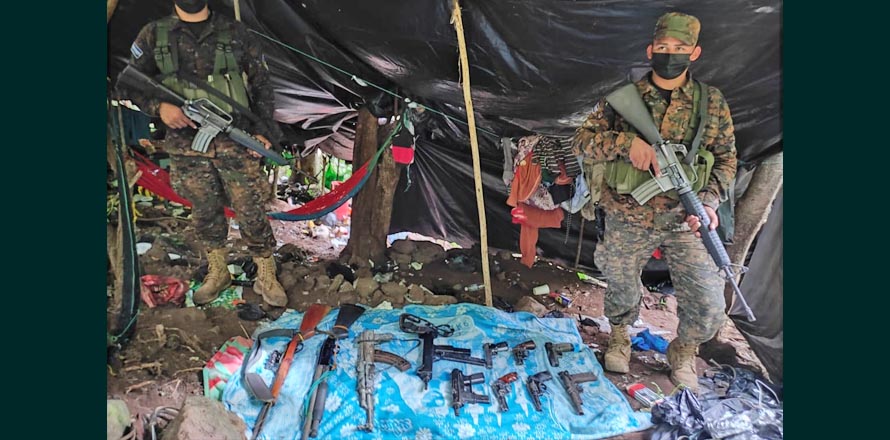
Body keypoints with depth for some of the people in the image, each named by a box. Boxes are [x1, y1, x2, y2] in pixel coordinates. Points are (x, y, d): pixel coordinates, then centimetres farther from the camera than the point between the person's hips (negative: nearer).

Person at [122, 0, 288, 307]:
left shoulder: (236, 34, 3)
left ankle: (266, 277, 15)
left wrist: (262, 130, -4)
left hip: (236, 143, -2)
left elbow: (262, 86, 5)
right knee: (205, 214, 13)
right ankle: (217, 273, 31)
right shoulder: (154, 35, 5)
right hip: (186, 147, 2)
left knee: (251, 213, 0)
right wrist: (158, 106, -12)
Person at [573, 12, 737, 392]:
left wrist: (709, 201, -12)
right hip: (627, 221, 0)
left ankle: (683, 352, 30)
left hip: (685, 222, 1)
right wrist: (627, 142, -24)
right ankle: (620, 337, 50)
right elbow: (582, 141, -6)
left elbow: (726, 159, 6)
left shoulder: (712, 103, 1)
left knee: (708, 309, -3)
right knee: (621, 289, 17)